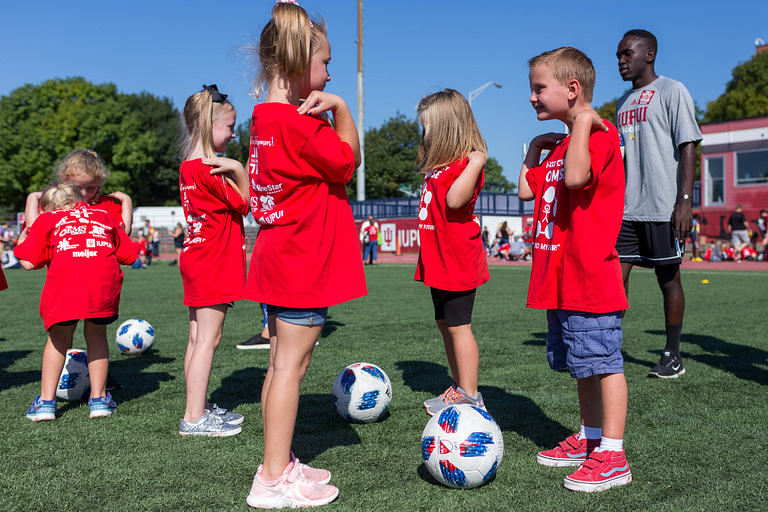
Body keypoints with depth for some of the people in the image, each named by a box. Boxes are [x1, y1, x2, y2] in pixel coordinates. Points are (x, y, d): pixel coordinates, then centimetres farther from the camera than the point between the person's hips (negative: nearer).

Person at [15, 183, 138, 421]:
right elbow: (128, 255, 26)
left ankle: (46, 401, 17)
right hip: (105, 277, 2)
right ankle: (99, 398, 20)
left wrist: (21, 242, 36)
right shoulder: (103, 216, 32)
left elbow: (28, 262, 15)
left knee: (58, 337, 17)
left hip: (65, 279, -1)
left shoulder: (46, 218, 26)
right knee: (96, 334, 19)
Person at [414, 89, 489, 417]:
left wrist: (476, 162, -29)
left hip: (458, 262, -10)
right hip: (438, 261, 10)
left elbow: (454, 199, -31)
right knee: (445, 325, 14)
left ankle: (469, 397, 4)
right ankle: (460, 388, 25)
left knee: (458, 326, -5)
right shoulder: (438, 166, 15)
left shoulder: (466, 163, -13)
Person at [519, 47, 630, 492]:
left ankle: (612, 455, 4)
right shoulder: (558, 146, 19)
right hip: (559, 283, 10)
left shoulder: (601, 135, -11)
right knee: (582, 364, 17)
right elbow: (527, 190, 20)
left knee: (603, 362, -4)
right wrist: (534, 149, 19)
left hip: (590, 280, -10)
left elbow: (576, 177, -30)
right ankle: (589, 439, 30)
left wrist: (582, 121, -21)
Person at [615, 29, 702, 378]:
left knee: (668, 278, 2)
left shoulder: (672, 91, -1)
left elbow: (688, 147, -8)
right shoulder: (623, 102, 19)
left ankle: (673, 356, 13)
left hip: (663, 208, -6)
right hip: (626, 209, 6)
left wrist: (685, 201, -17)